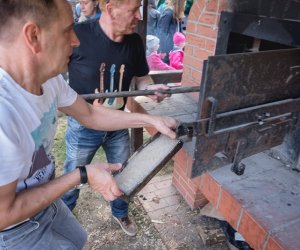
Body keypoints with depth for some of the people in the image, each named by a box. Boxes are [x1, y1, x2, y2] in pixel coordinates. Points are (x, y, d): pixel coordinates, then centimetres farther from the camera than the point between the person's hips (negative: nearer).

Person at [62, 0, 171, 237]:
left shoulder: (135, 42, -9)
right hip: (83, 126, -3)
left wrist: (151, 88, -16)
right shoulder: (77, 35, -21)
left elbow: (141, 77, 5)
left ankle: (120, 213, 51)